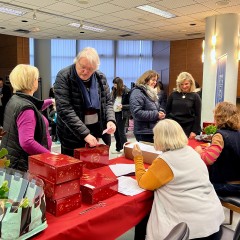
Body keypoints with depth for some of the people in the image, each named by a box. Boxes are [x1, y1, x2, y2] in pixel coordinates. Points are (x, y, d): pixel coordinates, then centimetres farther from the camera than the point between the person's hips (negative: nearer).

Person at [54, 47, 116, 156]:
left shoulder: (101, 78, 2)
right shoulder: (64, 77, -12)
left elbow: (108, 102, 9)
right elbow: (65, 109, -20)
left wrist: (110, 120, -11)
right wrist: (85, 133, -25)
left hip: (97, 131, 4)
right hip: (73, 136, -4)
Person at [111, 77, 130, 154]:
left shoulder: (127, 92, -10)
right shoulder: (115, 91, 9)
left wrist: (122, 106, -23)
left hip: (122, 114, -7)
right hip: (115, 113, 7)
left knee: (121, 131, -3)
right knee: (115, 131, 11)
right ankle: (118, 149, 23)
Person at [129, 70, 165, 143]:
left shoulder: (152, 92, 17)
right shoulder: (137, 93, -13)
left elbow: (157, 107, 27)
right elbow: (137, 112, -24)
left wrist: (161, 112, 1)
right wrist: (156, 115, -19)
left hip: (155, 130, 9)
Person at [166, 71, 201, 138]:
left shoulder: (195, 96, 1)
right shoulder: (173, 95, 6)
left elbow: (197, 115, -1)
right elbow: (167, 111, 9)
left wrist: (195, 131, -7)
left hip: (188, 129, -1)